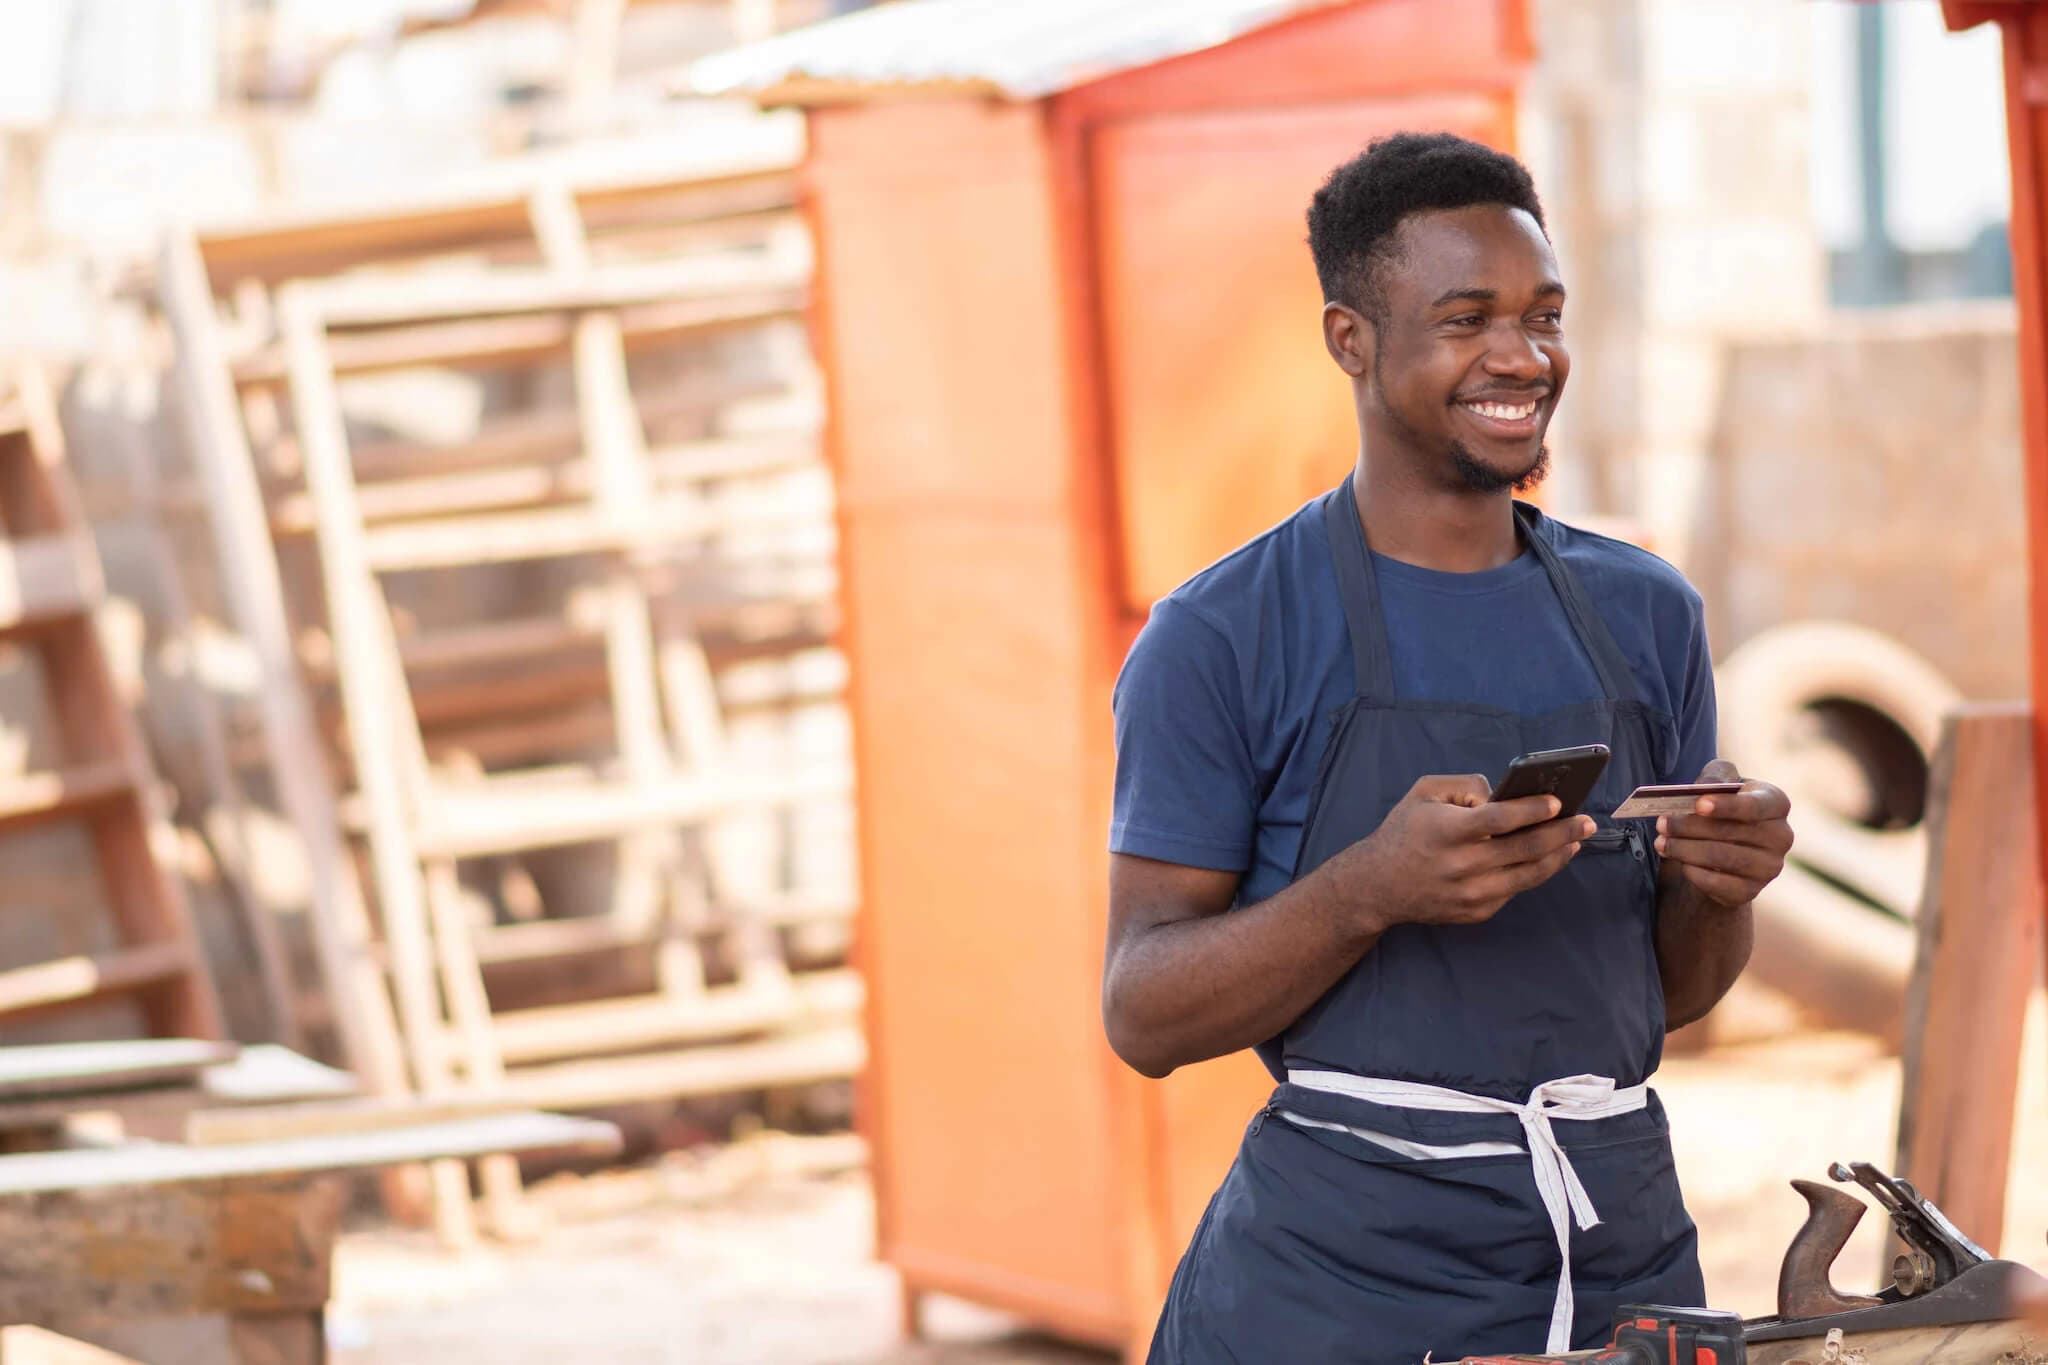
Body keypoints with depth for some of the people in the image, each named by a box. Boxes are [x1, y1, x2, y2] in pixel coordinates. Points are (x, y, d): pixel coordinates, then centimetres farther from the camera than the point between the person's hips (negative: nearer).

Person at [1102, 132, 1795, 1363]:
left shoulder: (1646, 615, 9)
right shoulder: (1221, 639, -6)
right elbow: (1144, 1015, -9)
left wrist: (1722, 887, -7)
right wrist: (1374, 889, -24)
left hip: (1623, 1256, 5)